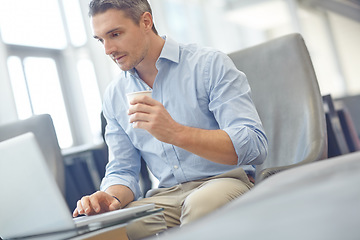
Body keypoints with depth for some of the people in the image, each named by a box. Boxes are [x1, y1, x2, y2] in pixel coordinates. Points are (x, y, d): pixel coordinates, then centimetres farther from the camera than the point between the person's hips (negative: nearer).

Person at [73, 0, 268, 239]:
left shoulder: (209, 63, -8)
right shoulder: (114, 96, 10)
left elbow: (255, 146, -17)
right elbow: (122, 172, 12)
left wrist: (176, 133, -30)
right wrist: (112, 197, -14)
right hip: (166, 196, 4)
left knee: (201, 204, -38)